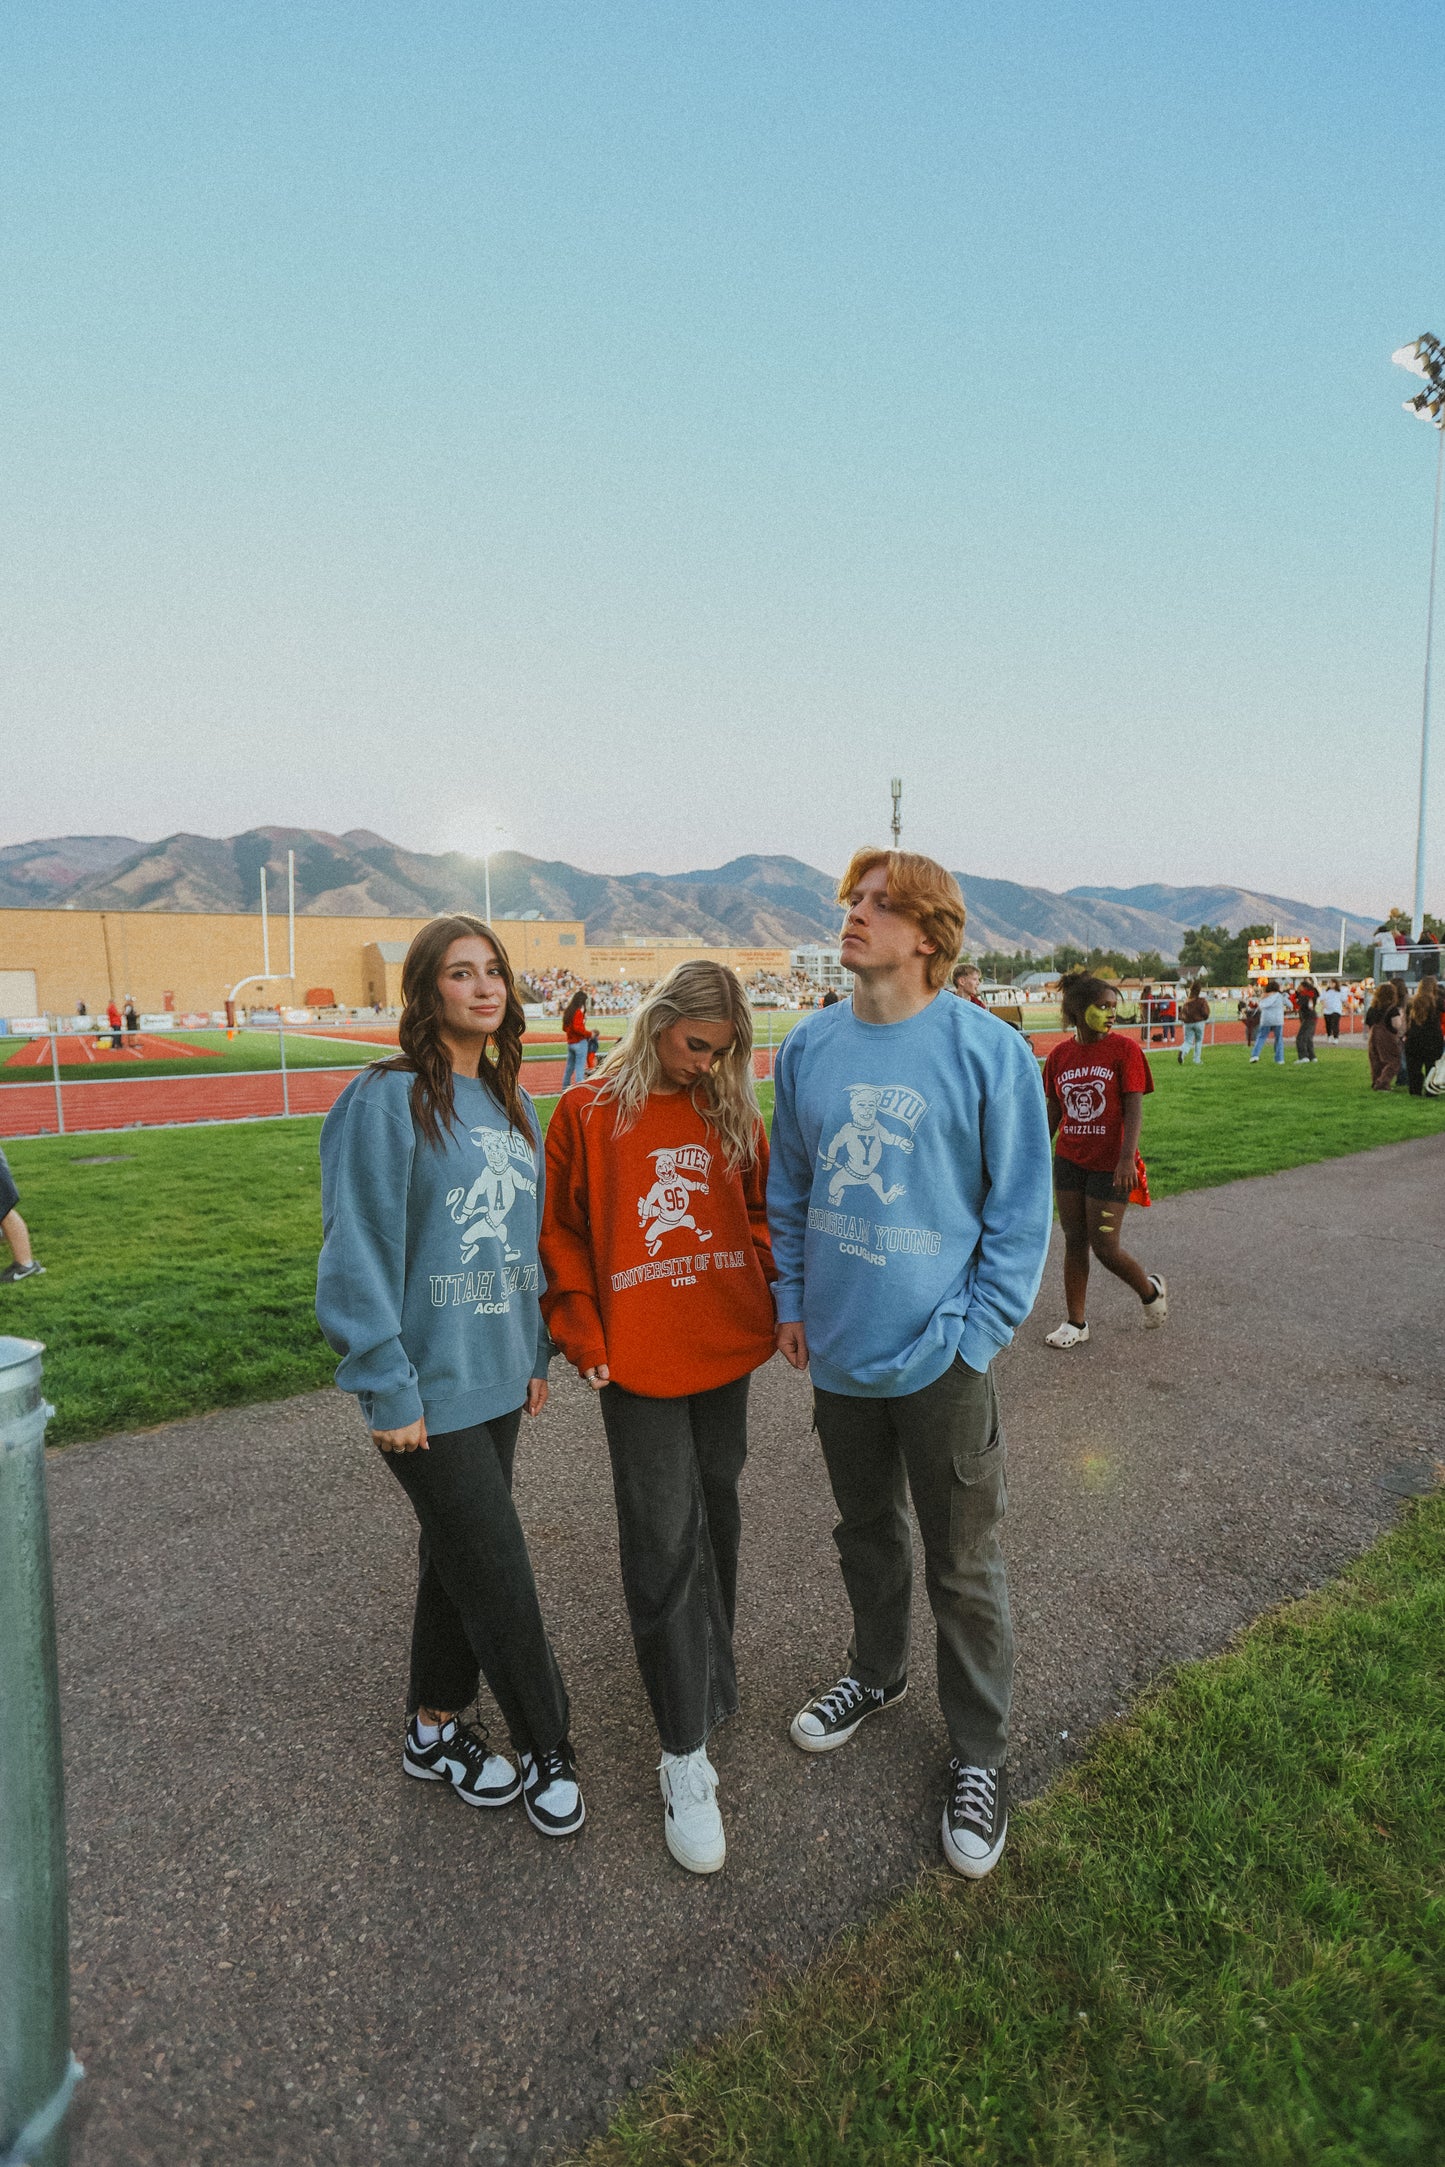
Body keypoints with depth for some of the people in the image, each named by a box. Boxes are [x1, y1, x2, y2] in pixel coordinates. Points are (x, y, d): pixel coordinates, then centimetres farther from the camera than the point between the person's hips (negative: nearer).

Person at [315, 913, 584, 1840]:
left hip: (498, 1378, 7)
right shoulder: (387, 1100, -15)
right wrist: (388, 1389, -15)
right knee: (498, 1574, 4)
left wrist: (536, 1352, 12)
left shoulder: (514, 1103, 7)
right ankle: (547, 1750, 27)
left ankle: (437, 1729, 40)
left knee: (458, 1558, 20)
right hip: (430, 1389, -7)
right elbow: (360, 1254, -15)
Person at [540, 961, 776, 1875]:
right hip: (640, 1360, -4)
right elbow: (559, 1232, -1)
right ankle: (686, 1756, 15)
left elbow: (761, 1213, 11)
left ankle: (710, 1669, 44)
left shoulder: (732, 1113, 3)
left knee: (715, 1513, 20)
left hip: (726, 1348, 4)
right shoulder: (587, 1113, -7)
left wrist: (777, 1302, 0)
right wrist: (585, 1337, -5)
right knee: (664, 1543, 1)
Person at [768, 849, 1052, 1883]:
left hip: (941, 1359, -4)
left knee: (964, 1569, 13)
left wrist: (975, 1333, -13)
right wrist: (792, 1299, 5)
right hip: (838, 1351, 5)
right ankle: (878, 1672, 51)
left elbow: (1021, 1208, -10)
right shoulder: (810, 1047, 0)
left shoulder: (989, 1050, -14)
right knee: (867, 1534, 26)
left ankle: (981, 1754, 36)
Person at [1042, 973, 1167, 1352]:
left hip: (1109, 1165, -4)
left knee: (1105, 1247, -2)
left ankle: (1151, 1290, 28)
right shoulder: (1059, 1056, 3)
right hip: (1069, 1161, 4)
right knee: (1074, 1242, 9)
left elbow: (1134, 1108, -12)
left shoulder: (1124, 1049, -8)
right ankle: (1077, 1323, 21)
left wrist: (1127, 1157, -22)